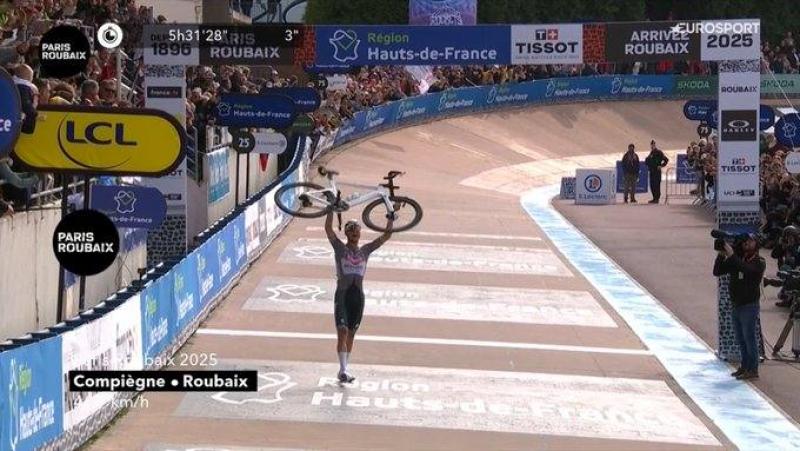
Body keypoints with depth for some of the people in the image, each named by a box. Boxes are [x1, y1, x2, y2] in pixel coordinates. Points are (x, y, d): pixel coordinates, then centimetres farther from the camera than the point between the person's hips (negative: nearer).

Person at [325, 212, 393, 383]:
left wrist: (391, 218, 3)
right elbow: (328, 228, -7)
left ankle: (343, 370, 17)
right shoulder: (340, 249, 4)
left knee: (350, 335, 8)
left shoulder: (365, 251, 13)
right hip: (342, 295, -4)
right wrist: (332, 209, -13)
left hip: (358, 296, 4)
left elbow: (386, 236, 12)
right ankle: (343, 371, -19)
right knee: (342, 332, -14)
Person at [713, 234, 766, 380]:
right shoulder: (736, 259, 10)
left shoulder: (759, 262, -7)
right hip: (736, 305, 6)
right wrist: (721, 255, -10)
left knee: (749, 338, -5)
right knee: (740, 339, 12)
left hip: (749, 306, -6)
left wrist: (731, 255, -29)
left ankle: (753, 370, 0)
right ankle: (744, 367, 22)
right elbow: (717, 272, 4)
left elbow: (747, 270, -28)